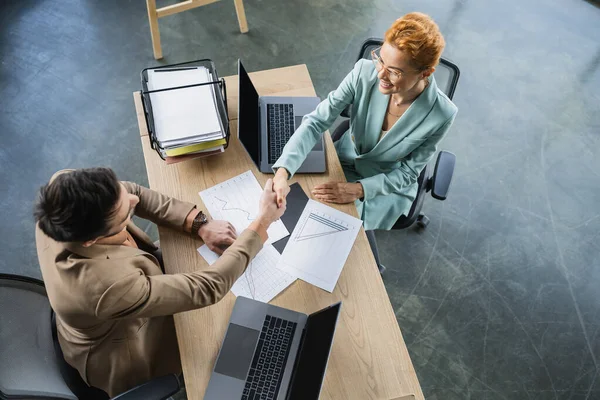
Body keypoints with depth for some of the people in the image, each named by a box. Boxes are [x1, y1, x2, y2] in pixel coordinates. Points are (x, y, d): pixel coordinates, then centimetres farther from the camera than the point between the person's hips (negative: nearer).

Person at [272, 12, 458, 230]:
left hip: (389, 186, -1)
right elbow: (317, 121, -27)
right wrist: (283, 171, -41)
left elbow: (407, 174, -17)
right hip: (344, 161, 2)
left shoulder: (440, 114, -28)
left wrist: (359, 189, -31)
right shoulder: (364, 72, -26)